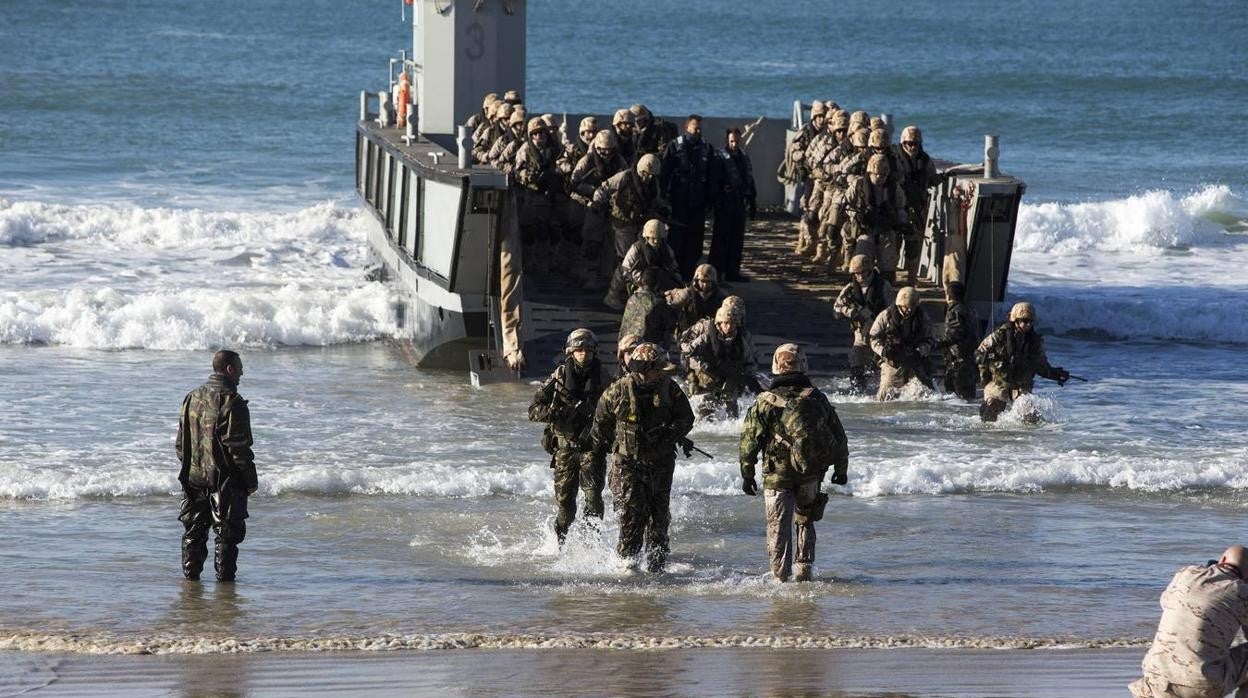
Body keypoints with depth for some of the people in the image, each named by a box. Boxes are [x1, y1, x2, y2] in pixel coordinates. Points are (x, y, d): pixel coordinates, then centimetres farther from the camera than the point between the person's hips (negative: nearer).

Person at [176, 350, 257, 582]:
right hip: (225, 480, -7)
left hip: (193, 476, 7)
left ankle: (190, 574, 17)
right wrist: (250, 481, -8)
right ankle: (224, 576, 3)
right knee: (228, 532, 3)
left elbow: (181, 441, 14)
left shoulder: (192, 398, 8)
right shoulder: (232, 403, -15)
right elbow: (239, 448, -16)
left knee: (194, 530, 14)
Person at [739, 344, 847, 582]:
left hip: (777, 475, -3)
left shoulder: (765, 402, -7)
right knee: (805, 520, 21)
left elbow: (749, 441, -6)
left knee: (779, 527, 6)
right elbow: (839, 438, 7)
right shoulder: (817, 399, 1)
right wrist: (841, 470, 18)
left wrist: (747, 475, 5)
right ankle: (804, 571, 17)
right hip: (812, 473, 3)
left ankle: (781, 577, 4)